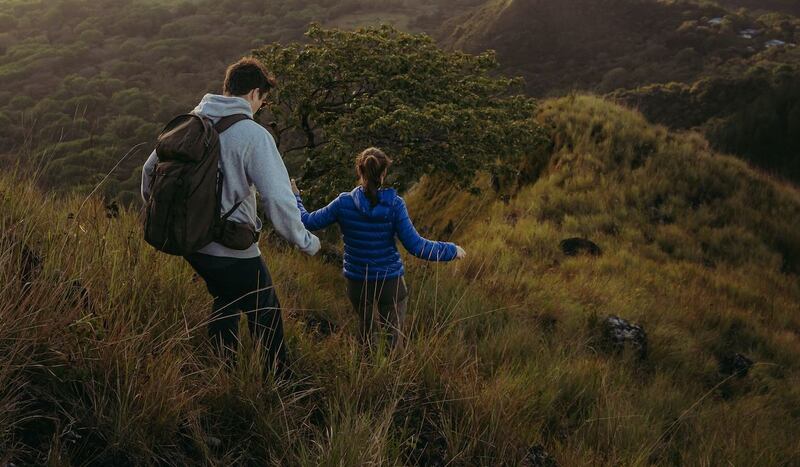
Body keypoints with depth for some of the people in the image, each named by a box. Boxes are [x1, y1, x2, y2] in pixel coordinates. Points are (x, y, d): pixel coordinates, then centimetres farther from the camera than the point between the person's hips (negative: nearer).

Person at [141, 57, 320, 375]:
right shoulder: (253, 135, -18)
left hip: (191, 242, 7)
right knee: (266, 315, 13)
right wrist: (305, 242, -8)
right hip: (232, 251, -7)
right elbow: (278, 198, -23)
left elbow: (150, 170, 14)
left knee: (226, 301, 30)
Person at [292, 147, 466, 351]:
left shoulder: (344, 203, -12)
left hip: (357, 281, 3)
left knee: (365, 326, 27)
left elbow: (307, 221, -3)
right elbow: (416, 246, -19)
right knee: (394, 333, 10)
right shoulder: (394, 204, -16)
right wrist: (452, 250, -7)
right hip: (391, 281, -2)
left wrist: (294, 197, 15)